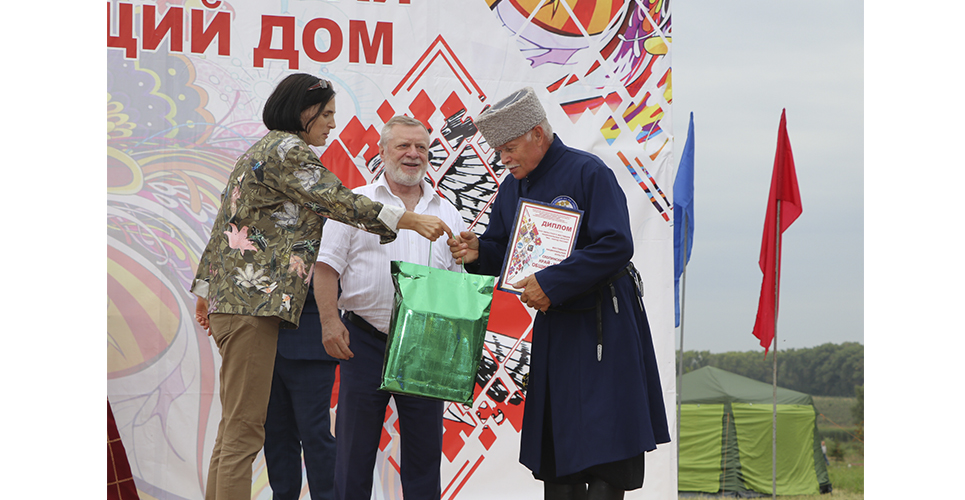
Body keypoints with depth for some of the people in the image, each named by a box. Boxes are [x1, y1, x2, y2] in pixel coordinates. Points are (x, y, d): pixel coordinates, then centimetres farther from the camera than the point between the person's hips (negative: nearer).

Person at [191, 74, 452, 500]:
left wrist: (205, 290, 28)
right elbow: (338, 201, -16)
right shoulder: (286, 150, -8)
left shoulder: (259, 152, 23)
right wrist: (409, 221, -16)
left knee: (235, 425, 10)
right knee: (245, 428, -12)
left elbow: (222, 227, 25)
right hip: (255, 301, -10)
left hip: (230, 298, 10)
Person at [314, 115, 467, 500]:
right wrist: (330, 321, -12)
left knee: (424, 446, 4)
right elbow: (327, 266, -2)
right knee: (355, 444, 1)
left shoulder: (447, 213, 14)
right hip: (366, 341, -3)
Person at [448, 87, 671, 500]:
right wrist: (478, 252, -8)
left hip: (603, 322, -7)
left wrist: (551, 284, -22)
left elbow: (616, 245, -21)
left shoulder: (588, 172, -13)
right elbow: (504, 252, 17)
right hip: (553, 325, 7)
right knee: (554, 442, 8)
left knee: (602, 444, -8)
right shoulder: (511, 188, 9)